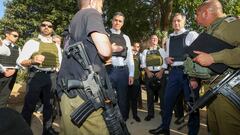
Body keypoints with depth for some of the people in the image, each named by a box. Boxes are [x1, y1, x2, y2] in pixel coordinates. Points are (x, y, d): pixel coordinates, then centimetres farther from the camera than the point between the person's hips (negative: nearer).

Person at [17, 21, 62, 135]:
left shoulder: (56, 46, 15)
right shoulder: (32, 42, 0)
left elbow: (60, 63, 18)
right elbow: (20, 61, -7)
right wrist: (32, 61, -27)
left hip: (52, 76, 5)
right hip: (36, 75, -4)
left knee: (49, 104, 14)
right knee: (29, 105, -1)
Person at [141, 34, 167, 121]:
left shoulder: (161, 50, 10)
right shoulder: (145, 51, 13)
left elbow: (165, 62, 1)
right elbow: (143, 63, 5)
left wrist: (161, 72, -12)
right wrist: (147, 72, -10)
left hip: (159, 73, -1)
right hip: (149, 74, 1)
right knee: (150, 94, 4)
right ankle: (150, 114, 12)